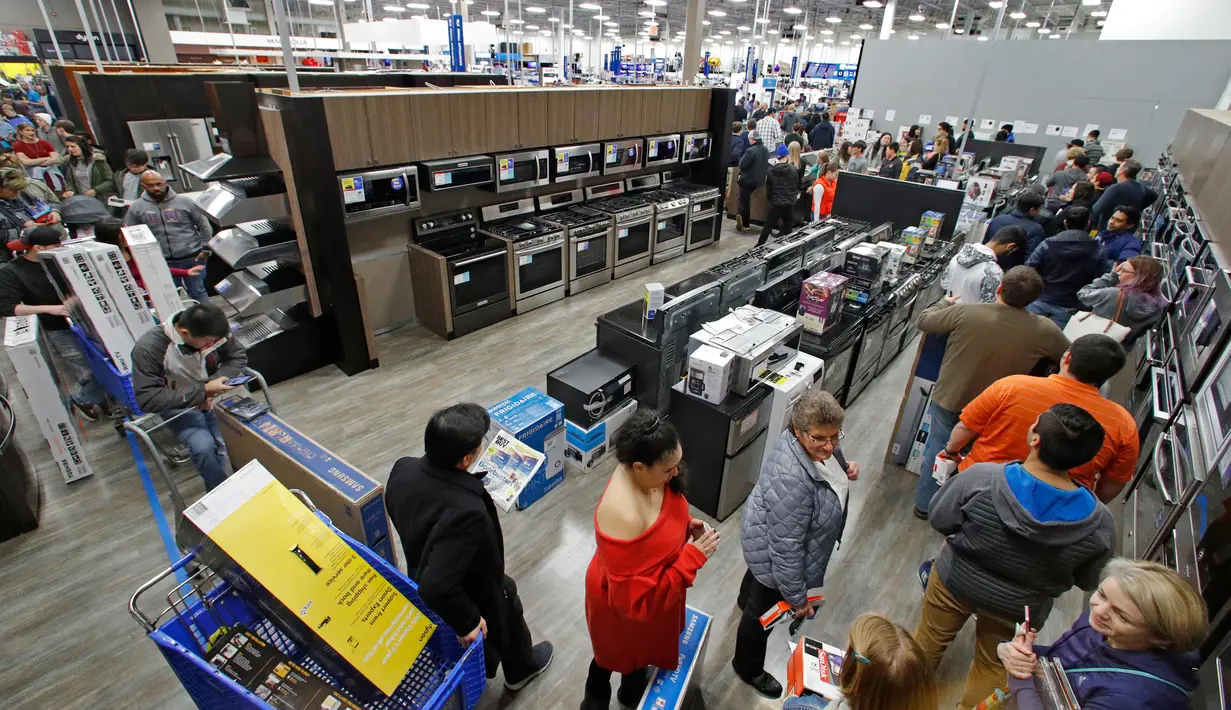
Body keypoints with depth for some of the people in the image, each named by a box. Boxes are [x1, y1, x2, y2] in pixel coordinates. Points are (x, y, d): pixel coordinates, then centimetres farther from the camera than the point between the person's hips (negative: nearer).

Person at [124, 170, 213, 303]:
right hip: (163, 262, 2)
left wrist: (205, 249, -2)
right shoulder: (137, 208, 1)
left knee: (198, 292, 7)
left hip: (192, 258, -2)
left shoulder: (184, 202, -2)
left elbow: (204, 225, 3)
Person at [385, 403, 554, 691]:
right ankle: (521, 669, 59)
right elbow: (437, 587, -42)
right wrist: (468, 621, -24)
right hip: (475, 596, -6)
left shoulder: (403, 469, -23)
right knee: (507, 617, 26)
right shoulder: (467, 512, -46)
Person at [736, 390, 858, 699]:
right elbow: (786, 548, -34)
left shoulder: (816, 443, -17)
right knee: (765, 609, 18)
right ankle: (748, 668, 47)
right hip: (775, 552, -8)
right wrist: (797, 597, -23)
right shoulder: (790, 479, -43)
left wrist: (845, 469, -11)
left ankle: (746, 601, 69)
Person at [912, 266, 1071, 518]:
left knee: (937, 452, 19)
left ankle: (924, 505, 35)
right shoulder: (1044, 331, -15)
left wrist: (945, 302, 15)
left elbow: (924, 321, -5)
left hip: (948, 403, -1)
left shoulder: (965, 312, -20)